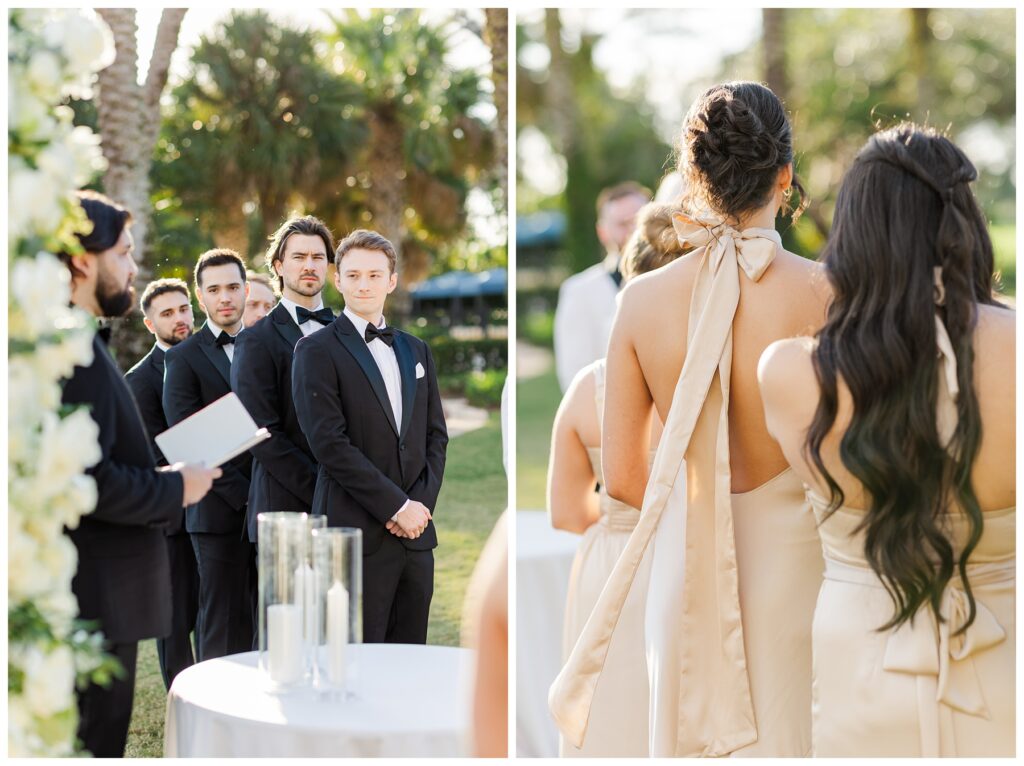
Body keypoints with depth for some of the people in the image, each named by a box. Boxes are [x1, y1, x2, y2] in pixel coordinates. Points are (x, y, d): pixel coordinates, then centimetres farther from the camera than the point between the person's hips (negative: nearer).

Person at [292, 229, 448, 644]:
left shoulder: (415, 351, 17)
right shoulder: (317, 350, -2)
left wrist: (421, 503, -2)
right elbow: (329, 443, -11)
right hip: (357, 532, -6)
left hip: (415, 533, 6)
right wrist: (397, 507, -13)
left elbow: (436, 434, 15)